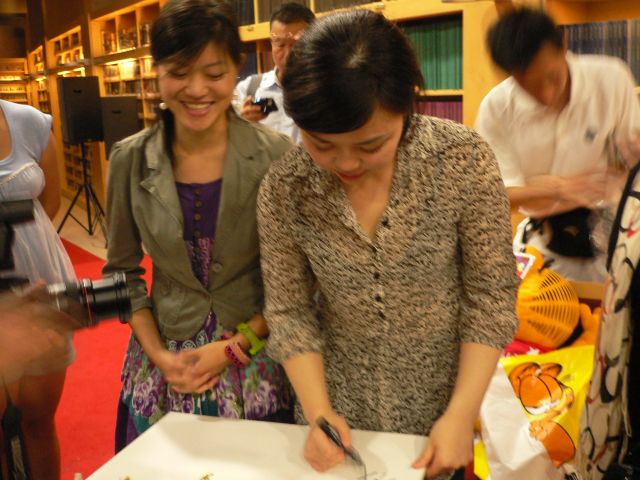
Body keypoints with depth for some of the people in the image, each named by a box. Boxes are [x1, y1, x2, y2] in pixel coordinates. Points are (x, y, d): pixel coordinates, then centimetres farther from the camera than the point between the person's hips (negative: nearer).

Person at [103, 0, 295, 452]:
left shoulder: (276, 156, -12)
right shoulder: (130, 160, -4)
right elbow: (123, 270, 5)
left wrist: (234, 347, -12)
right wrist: (158, 355, -5)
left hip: (256, 360, -2)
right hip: (164, 364, 2)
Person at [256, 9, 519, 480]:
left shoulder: (464, 159, -20)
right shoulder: (283, 188, -15)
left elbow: (491, 295, -12)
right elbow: (288, 310, -6)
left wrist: (462, 415, -16)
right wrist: (318, 413, -15)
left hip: (440, 399, -1)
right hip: (339, 402, 1)